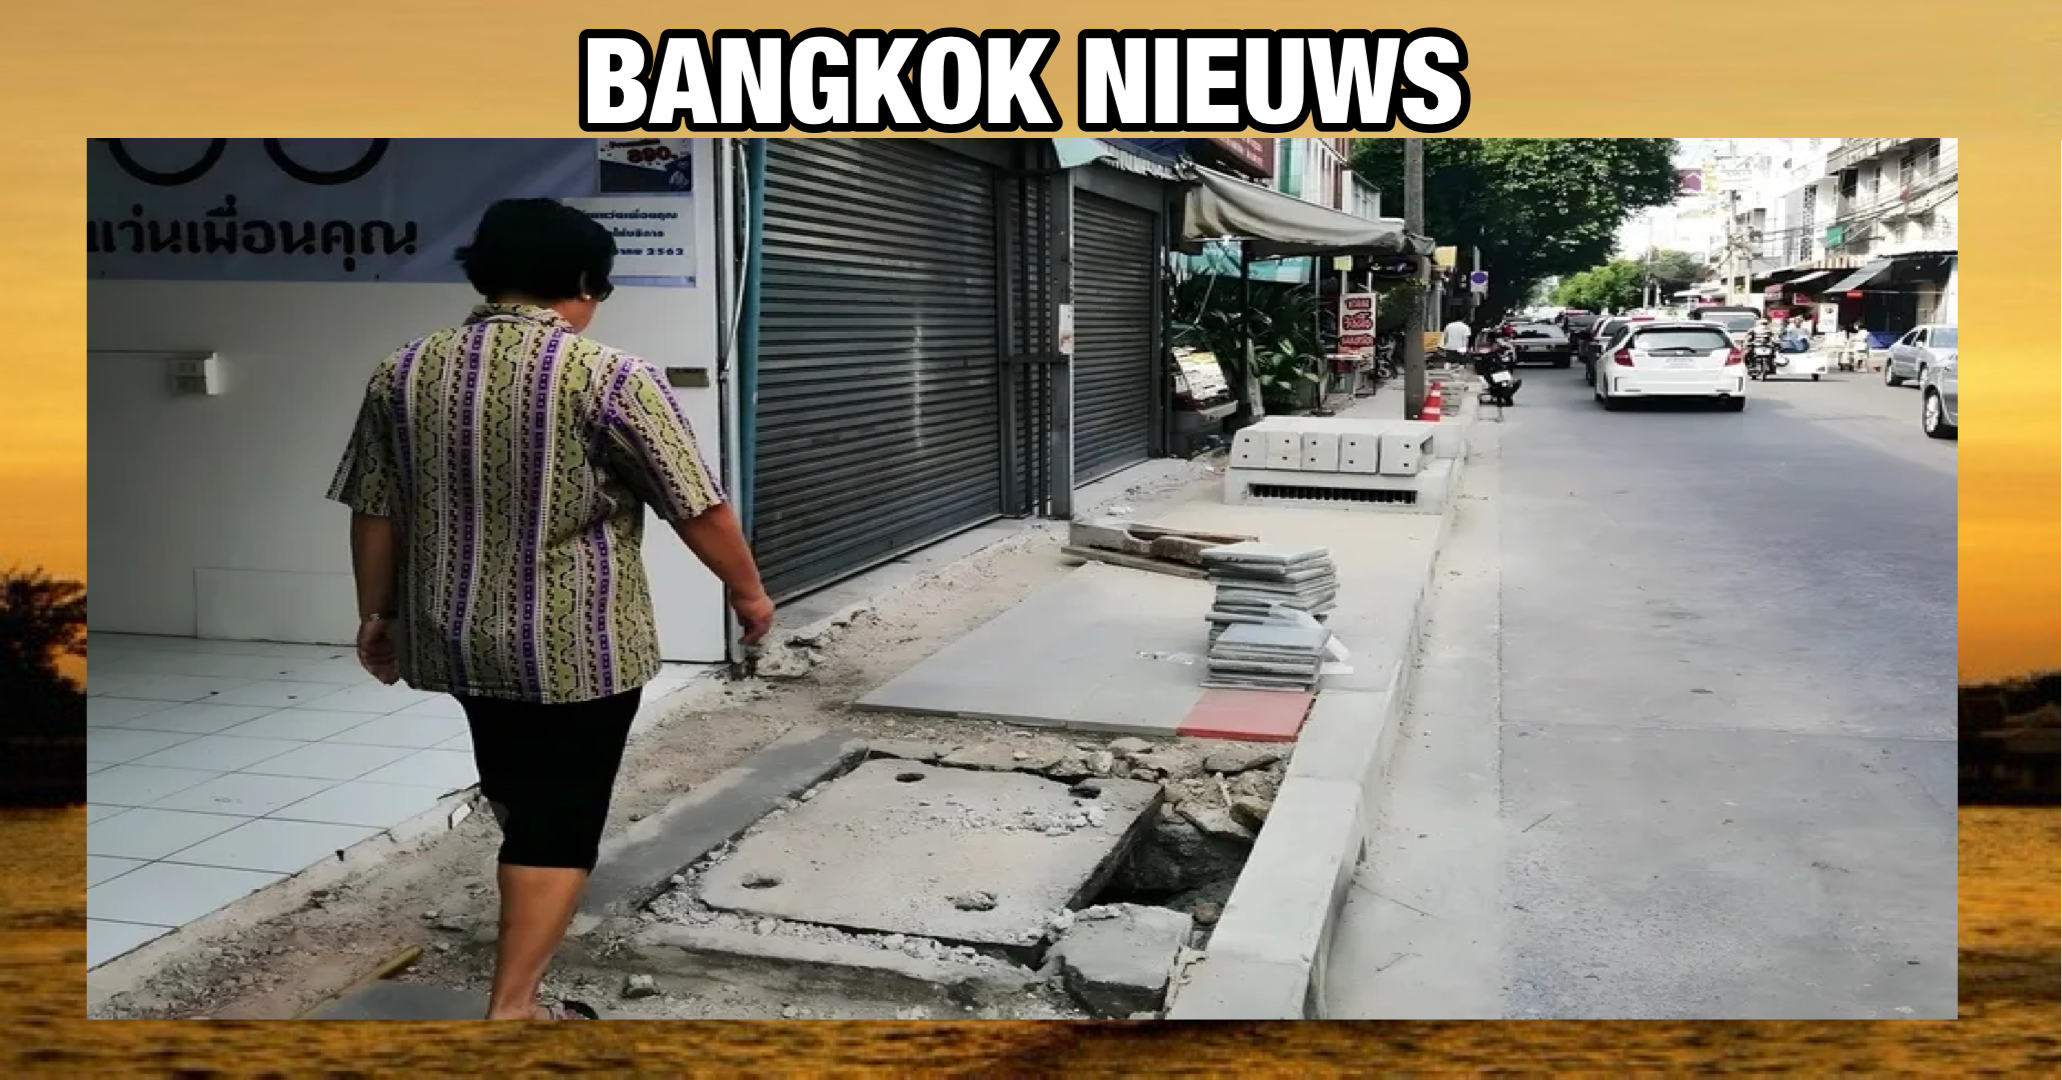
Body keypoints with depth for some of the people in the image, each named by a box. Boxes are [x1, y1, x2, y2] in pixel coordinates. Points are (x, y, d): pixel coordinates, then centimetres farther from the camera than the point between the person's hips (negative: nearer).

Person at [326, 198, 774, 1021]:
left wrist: (376, 613, 17)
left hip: (456, 634, 6)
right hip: (579, 644, -6)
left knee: (518, 787, 27)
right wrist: (747, 590, 1)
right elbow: (699, 507, -13)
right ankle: (510, 1008, 3)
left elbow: (372, 511, 6)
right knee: (558, 819, 4)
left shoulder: (402, 372, 1)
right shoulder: (610, 378, -15)